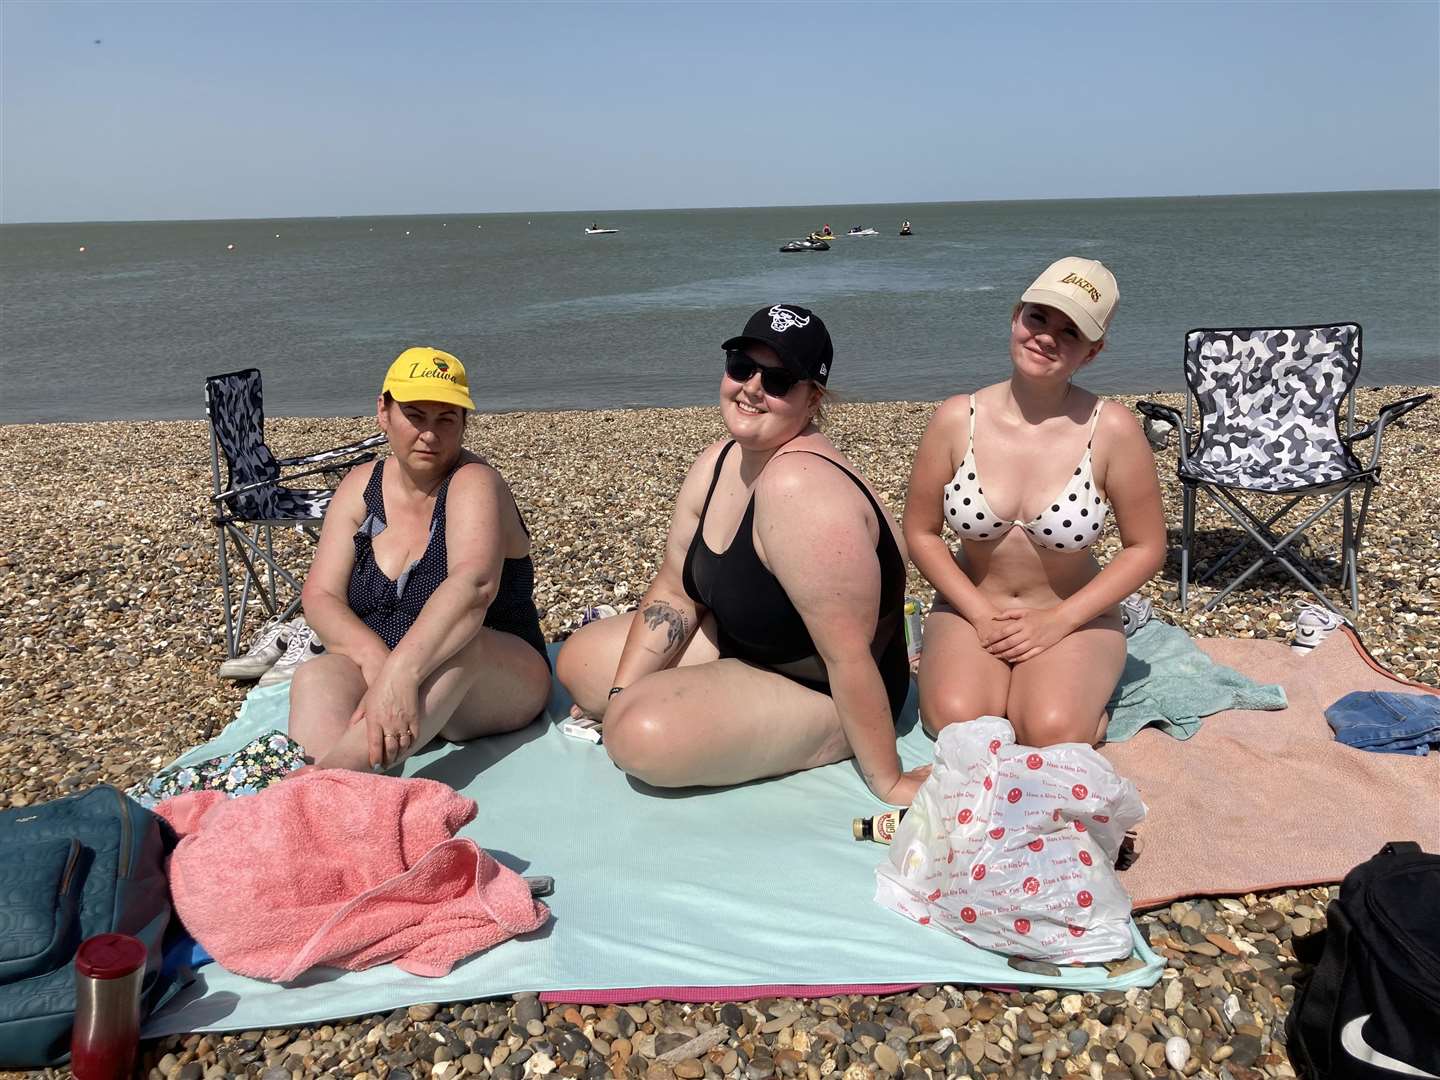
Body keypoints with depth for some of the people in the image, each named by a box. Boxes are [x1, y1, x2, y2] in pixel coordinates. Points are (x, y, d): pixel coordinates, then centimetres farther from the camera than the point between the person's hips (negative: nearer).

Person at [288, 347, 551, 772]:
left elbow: (474, 584, -32)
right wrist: (374, 657, -24)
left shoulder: (473, 484, -12)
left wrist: (401, 672, -47)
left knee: (456, 641, -37)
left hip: (495, 679, -4)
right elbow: (320, 596, -3)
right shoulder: (361, 487, 5)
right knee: (316, 677, -27)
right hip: (379, 673, 4)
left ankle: (334, 772, -52)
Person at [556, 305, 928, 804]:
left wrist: (889, 782, -30)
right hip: (736, 644, 8)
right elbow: (675, 591, 0)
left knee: (643, 735, -30)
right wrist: (619, 696, -8)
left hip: (817, 692, -8)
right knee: (578, 660, 9)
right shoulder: (718, 463, -5)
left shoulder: (800, 487, -35)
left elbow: (848, 655, -34)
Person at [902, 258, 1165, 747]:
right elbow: (922, 532, -2)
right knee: (955, 722, -25)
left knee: (1053, 732, -26)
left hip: (1074, 618, 0)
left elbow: (1145, 548, -7)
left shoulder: (1111, 429, -15)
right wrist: (982, 616, -12)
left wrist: (1057, 622, -13)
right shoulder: (957, 419, -10)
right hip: (972, 610, 1)